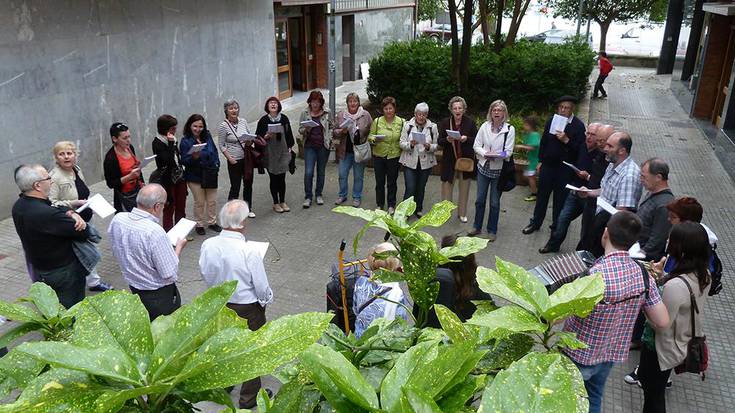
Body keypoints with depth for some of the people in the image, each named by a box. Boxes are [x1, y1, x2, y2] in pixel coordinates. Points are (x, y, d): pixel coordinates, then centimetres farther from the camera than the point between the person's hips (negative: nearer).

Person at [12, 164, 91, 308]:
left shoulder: (18, 206, -3)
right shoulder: (48, 215, -33)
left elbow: (57, 208, 2)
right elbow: (84, 232, -26)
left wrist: (71, 213, -20)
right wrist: (73, 216, -4)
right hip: (63, 272, -9)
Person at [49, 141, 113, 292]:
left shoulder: (77, 170, 5)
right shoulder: (54, 177, -21)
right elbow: (51, 204, -25)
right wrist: (74, 203, -27)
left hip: (84, 219, 8)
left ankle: (94, 281, 33)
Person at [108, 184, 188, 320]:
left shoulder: (117, 219, -11)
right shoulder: (155, 232, -32)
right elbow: (170, 275, -25)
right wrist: (178, 247, -10)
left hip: (133, 289, 7)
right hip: (160, 297, -7)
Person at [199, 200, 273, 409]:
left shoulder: (207, 245, -17)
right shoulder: (249, 251, -30)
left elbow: (206, 276, -1)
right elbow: (262, 287, -20)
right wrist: (267, 299, 1)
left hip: (219, 304, 5)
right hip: (248, 309, -4)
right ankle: (249, 397, 34)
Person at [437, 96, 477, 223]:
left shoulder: (470, 122, -3)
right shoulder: (445, 122, -2)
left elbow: (476, 140, -1)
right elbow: (440, 142, -1)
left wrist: (466, 139, -20)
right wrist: (447, 140, -22)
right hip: (449, 160, 0)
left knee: (464, 188, 11)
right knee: (447, 186, 6)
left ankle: (462, 213, 26)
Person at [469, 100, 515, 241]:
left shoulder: (510, 129, -8)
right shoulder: (484, 126, -1)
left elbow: (508, 152, -10)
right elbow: (476, 145, -1)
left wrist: (496, 155, -26)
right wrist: (485, 153, -18)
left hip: (498, 170, -2)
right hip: (483, 167, 3)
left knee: (494, 202, 7)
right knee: (480, 199, 12)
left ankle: (492, 231, 22)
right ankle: (477, 227, 28)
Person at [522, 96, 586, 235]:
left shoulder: (578, 125, -10)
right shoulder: (551, 120, 2)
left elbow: (580, 149, -13)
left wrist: (566, 140, -26)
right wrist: (540, 161, 11)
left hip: (565, 169, -3)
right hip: (548, 165, 3)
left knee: (560, 198, 9)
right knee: (542, 195, 14)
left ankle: (556, 226, 25)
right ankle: (535, 222, 27)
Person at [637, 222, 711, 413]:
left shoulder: (675, 285, -37)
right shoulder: (703, 275, -11)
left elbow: (661, 325, -26)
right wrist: (663, 276, -2)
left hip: (662, 348, -8)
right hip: (682, 343, 8)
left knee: (653, 393, 16)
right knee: (646, 377, 32)